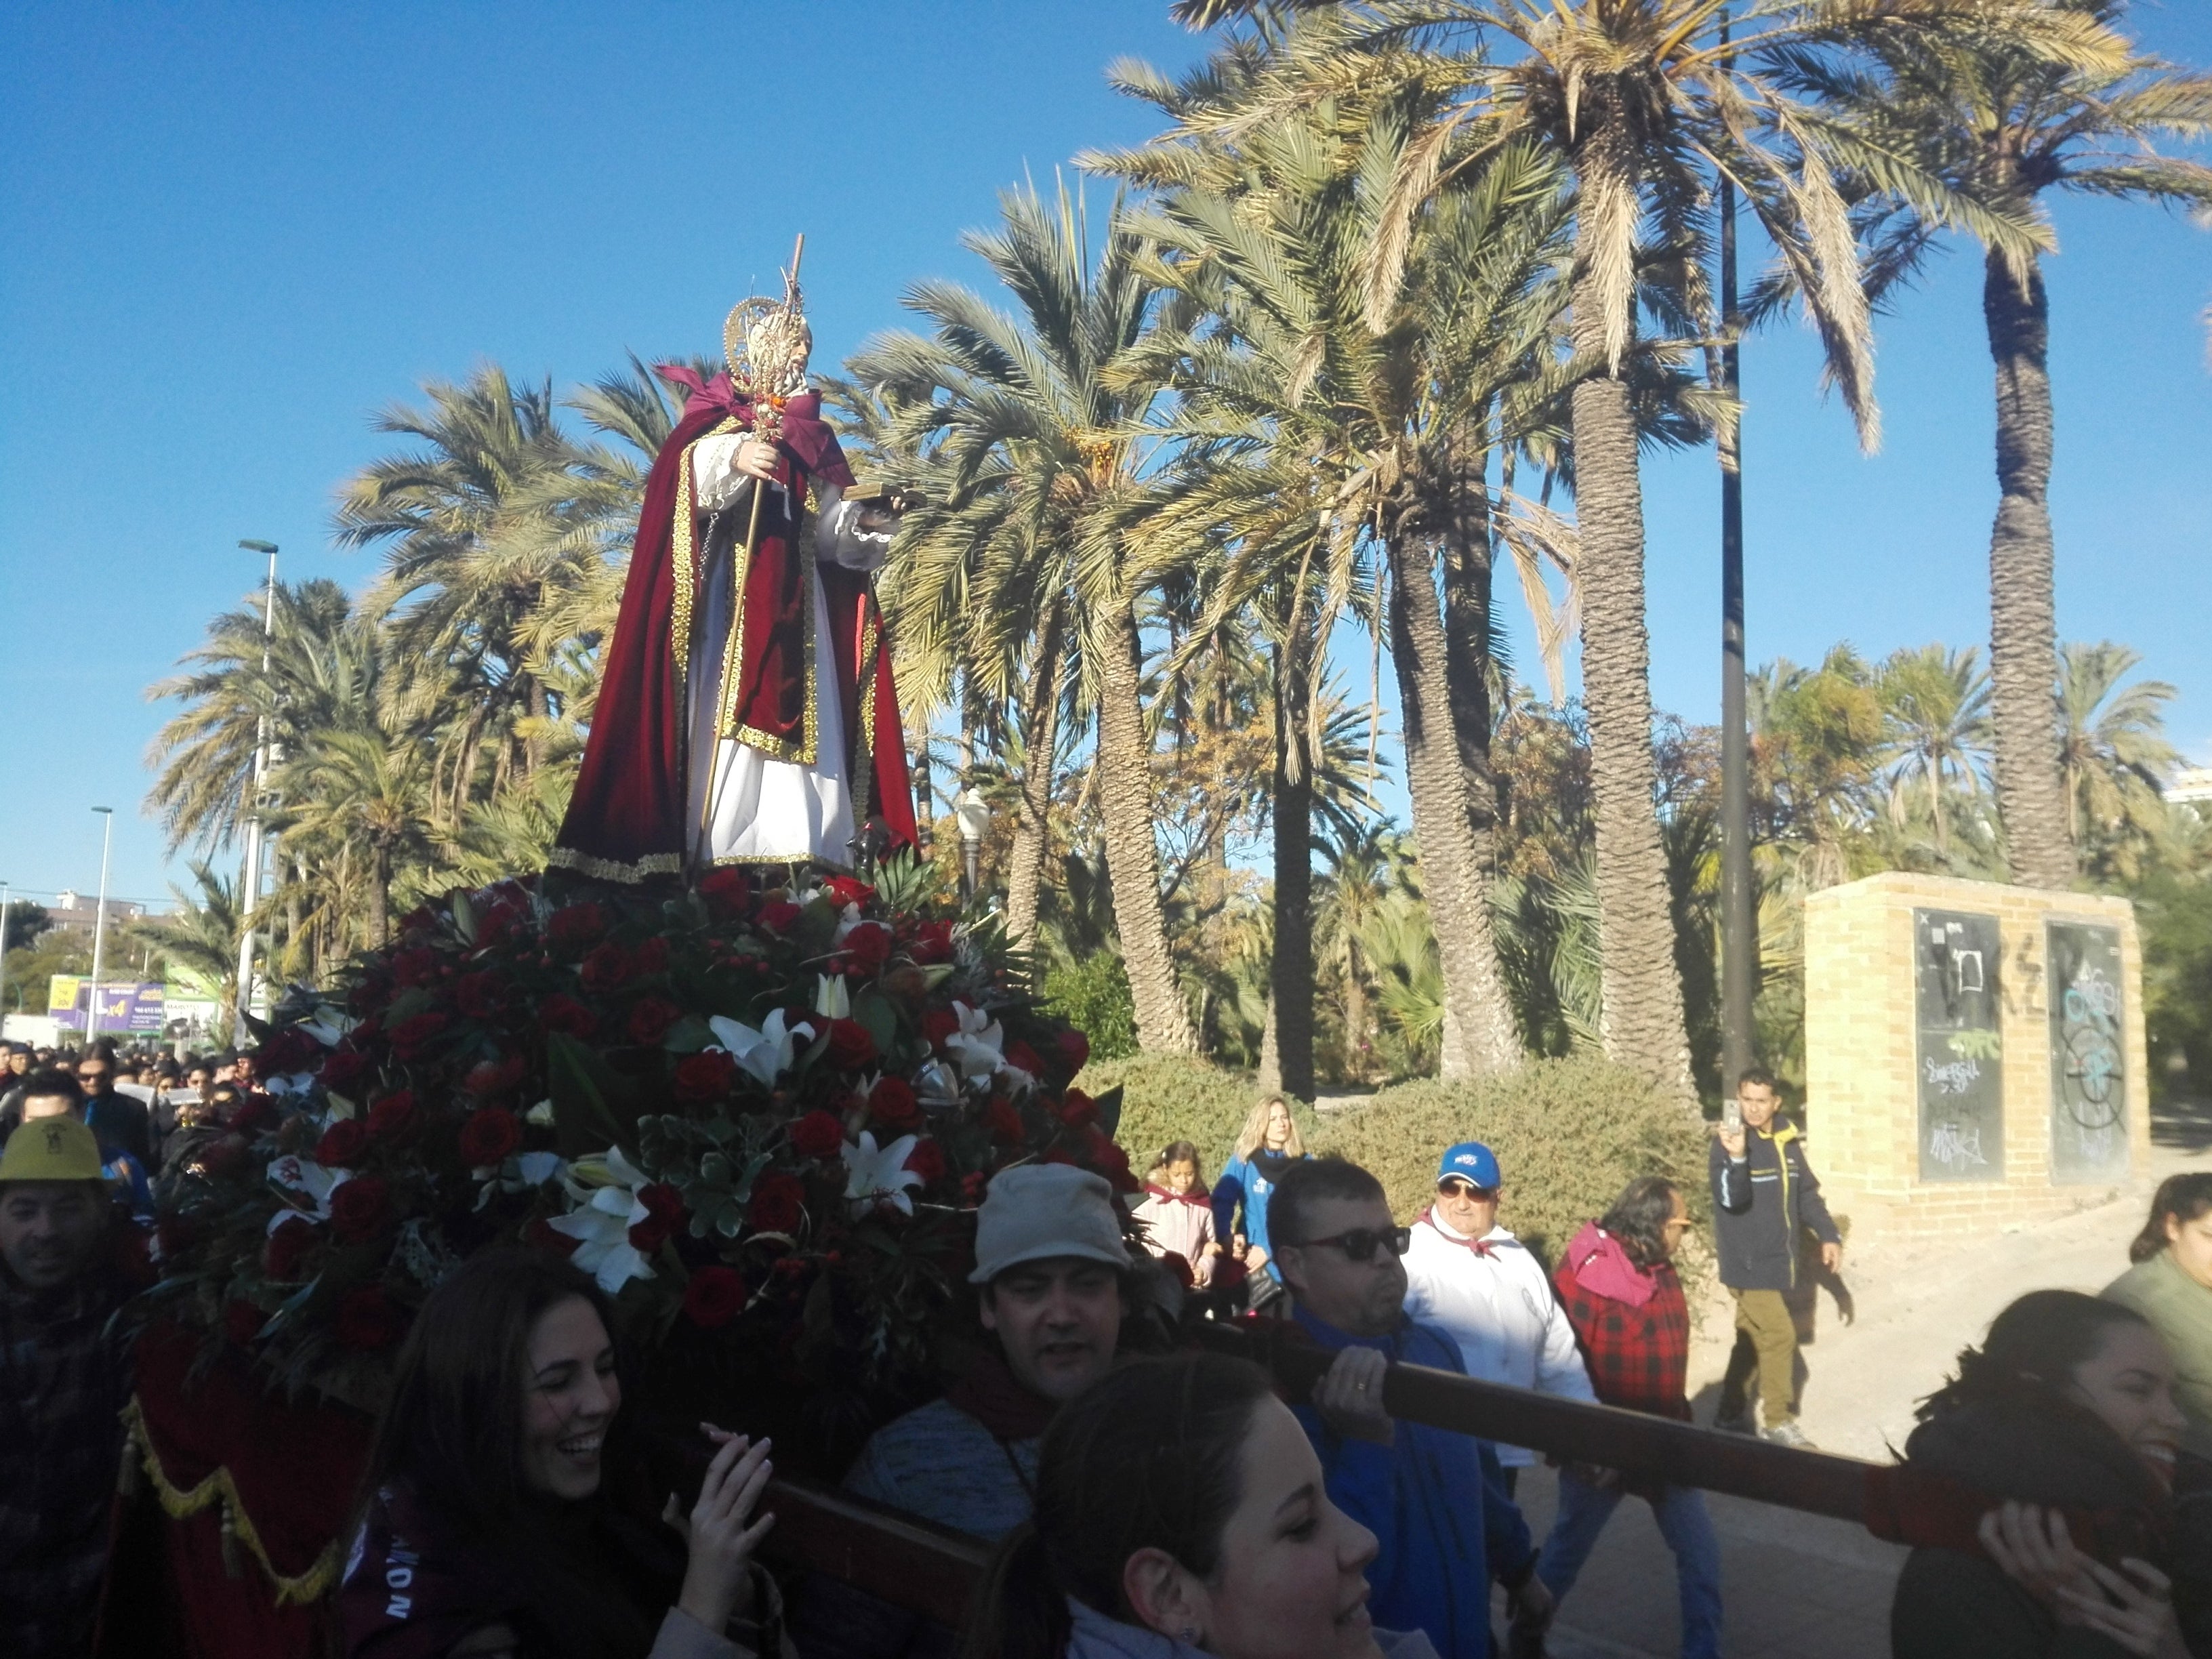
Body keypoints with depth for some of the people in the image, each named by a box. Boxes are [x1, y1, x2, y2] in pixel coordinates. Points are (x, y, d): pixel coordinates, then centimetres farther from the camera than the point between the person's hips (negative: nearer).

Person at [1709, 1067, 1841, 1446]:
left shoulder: (1787, 1141, 5)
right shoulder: (1728, 1142, -15)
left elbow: (1807, 1193, 16)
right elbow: (1731, 1199, -27)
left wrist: (1829, 1235, 12)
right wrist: (1737, 1157, -41)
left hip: (1776, 1260, 7)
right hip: (1748, 1262, -7)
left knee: (1753, 1338, 14)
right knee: (1779, 1336, -6)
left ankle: (1731, 1416, 26)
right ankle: (1778, 1422, 9)